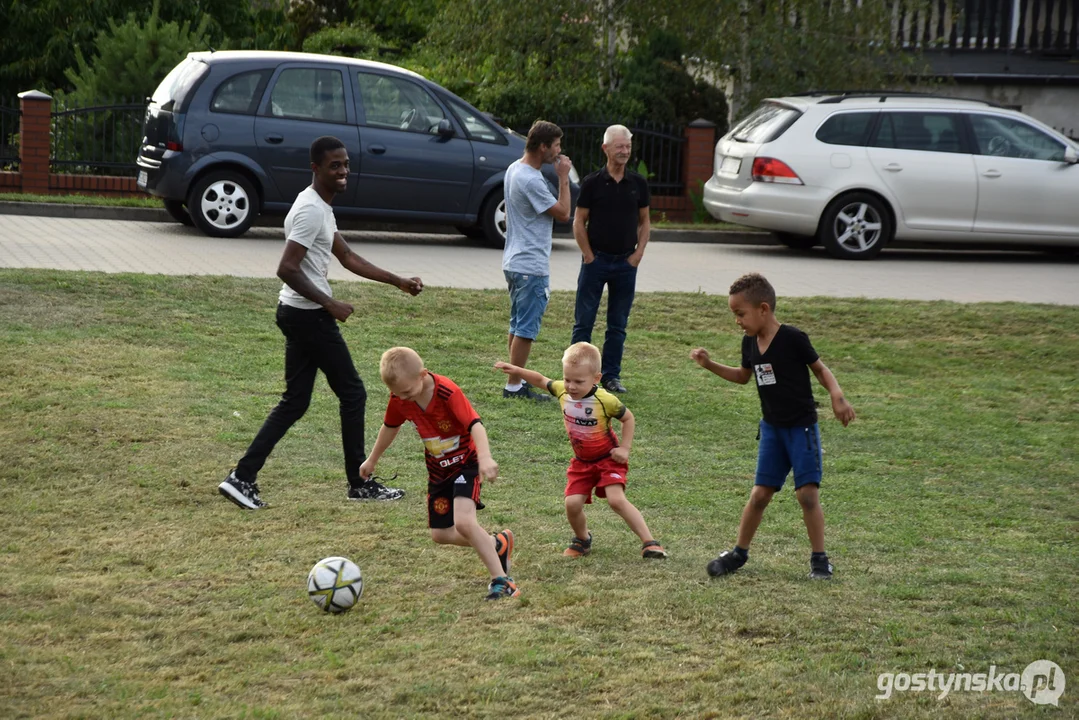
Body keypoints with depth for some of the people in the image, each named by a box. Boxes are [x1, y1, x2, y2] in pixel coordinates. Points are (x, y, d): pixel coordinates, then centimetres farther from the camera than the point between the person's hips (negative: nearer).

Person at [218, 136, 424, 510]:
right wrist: (330, 304, -20)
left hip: (298, 314, 10)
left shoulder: (320, 207, 14)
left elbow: (348, 258, 20)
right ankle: (359, 483, 13)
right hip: (308, 315, -10)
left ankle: (243, 478, 8)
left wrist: (399, 282, 17)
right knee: (353, 394, 3)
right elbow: (287, 269, -25)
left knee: (295, 402, 12)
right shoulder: (312, 211, -19)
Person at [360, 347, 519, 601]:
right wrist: (372, 460, 22)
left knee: (463, 522, -27)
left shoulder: (448, 392, -29)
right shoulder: (399, 399, -10)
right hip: (438, 469, 7)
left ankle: (501, 580, -19)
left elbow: (475, 424, -38)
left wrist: (485, 458, -55)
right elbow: (390, 427, 10)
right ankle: (497, 544, 28)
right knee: (440, 534, 7)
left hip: (465, 462, -7)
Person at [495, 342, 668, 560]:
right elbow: (541, 380, 10)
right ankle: (582, 540, 22)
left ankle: (649, 542, -14)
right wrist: (517, 370, 0)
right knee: (572, 503, -8)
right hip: (582, 462, 5)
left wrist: (624, 448, -13)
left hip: (608, 459, -5)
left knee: (616, 499, -21)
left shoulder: (605, 400, -24)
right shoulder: (562, 391, -12)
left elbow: (628, 418, -7)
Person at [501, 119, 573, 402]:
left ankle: (517, 381, 23)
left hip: (514, 261, 10)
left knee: (518, 325, 16)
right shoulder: (531, 180, -22)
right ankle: (514, 385, -1)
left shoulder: (514, 169, 9)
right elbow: (563, 214, -18)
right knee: (526, 328, -4)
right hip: (532, 266, -10)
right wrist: (564, 178, -12)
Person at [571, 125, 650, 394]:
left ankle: (611, 375, 16)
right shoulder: (592, 183, -5)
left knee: (618, 324, 8)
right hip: (596, 260, -3)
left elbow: (644, 221, 12)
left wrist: (638, 253, 1)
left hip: (626, 263, 3)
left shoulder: (638, 183, 4)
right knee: (584, 321, 1)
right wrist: (589, 256, -6)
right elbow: (579, 222, -2)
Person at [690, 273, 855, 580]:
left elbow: (821, 370, -8)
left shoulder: (792, 338, -17)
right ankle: (739, 552, 20)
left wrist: (837, 396, -25)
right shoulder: (750, 342, 3)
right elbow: (743, 376, 20)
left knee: (807, 493, -8)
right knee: (760, 493, 8)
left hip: (802, 426, -6)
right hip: (771, 428, 6)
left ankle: (819, 559, 3)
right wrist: (710, 365, 9)